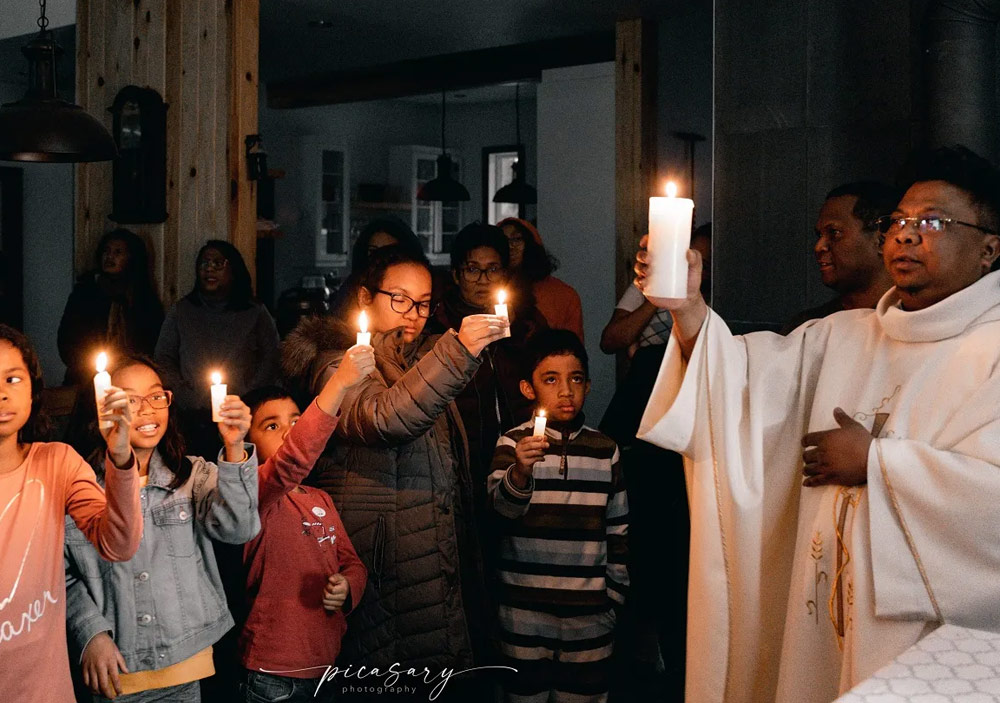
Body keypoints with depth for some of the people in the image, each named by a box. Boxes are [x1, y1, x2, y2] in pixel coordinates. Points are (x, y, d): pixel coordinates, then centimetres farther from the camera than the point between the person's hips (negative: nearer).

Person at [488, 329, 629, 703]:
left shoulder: (605, 449, 6)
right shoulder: (514, 442, -2)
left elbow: (618, 528, 12)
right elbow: (500, 505, -18)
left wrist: (615, 593, 11)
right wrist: (519, 472, -37)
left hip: (589, 611, 2)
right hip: (525, 607, -2)